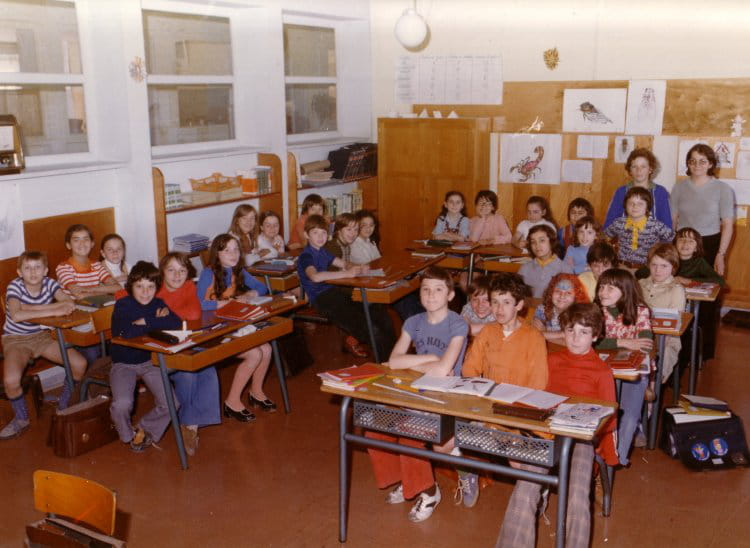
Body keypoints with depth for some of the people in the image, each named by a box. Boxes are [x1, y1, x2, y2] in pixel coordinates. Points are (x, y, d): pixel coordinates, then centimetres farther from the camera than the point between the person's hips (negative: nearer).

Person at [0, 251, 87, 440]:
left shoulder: (50, 284, -8)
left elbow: (70, 304, -24)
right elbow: (16, 315, -36)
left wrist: (32, 307, -29)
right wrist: (54, 311, -36)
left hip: (42, 336, 3)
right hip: (15, 339, -3)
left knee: (80, 363, -12)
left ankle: (64, 406, 14)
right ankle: (21, 419, 4)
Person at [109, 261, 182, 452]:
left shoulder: (158, 304, -2)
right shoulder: (122, 305, -15)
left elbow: (176, 323, -21)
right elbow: (128, 333, -35)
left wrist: (145, 322, -23)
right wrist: (157, 322, -23)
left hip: (150, 361, 3)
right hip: (123, 363, -3)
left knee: (171, 403, -13)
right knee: (122, 404, -26)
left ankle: (144, 429, 16)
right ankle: (128, 434, 9)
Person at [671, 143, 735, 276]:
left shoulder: (723, 189, -1)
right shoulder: (679, 188, 6)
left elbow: (728, 225, -2)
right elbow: (672, 220, 9)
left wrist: (721, 255, -8)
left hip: (711, 245, -2)